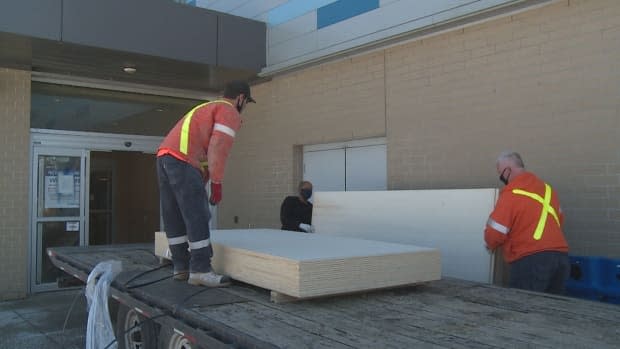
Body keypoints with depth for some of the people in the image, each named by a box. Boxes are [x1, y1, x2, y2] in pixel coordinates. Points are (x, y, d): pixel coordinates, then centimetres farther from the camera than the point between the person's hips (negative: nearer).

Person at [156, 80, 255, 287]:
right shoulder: (230, 113, 3)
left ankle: (181, 267, 18)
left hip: (165, 156, 10)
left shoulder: (208, 108, 32)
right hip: (182, 161, -10)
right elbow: (218, 148, -12)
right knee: (197, 216, -7)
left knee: (174, 217, 11)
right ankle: (201, 270, -6)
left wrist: (201, 186, 30)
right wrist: (217, 183, -9)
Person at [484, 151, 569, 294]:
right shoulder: (547, 188, 14)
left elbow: (495, 233, -8)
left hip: (532, 260, -7)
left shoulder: (511, 193, -9)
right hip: (561, 256, 7)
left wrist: (491, 244, 12)